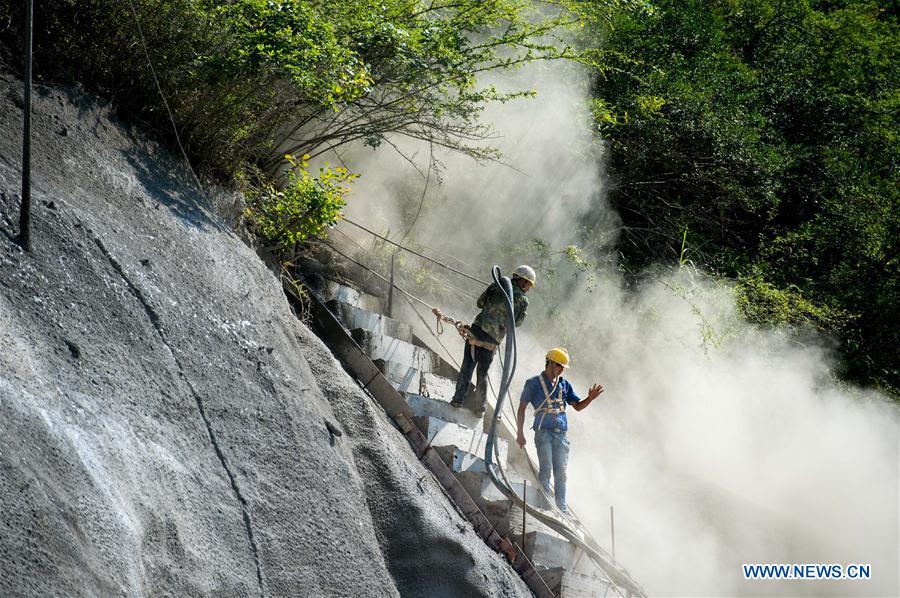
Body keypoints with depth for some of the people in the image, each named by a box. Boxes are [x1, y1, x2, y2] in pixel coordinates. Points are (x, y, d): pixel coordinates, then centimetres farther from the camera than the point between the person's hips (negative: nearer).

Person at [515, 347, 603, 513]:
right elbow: (521, 409, 5)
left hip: (560, 434, 4)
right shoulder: (534, 383, 4)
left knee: (561, 471, 1)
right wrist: (520, 434, 1)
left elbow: (578, 406, 15)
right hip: (543, 432, -4)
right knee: (546, 468, -13)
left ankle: (561, 507, 4)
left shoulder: (564, 384, 15)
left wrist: (590, 398, -6)